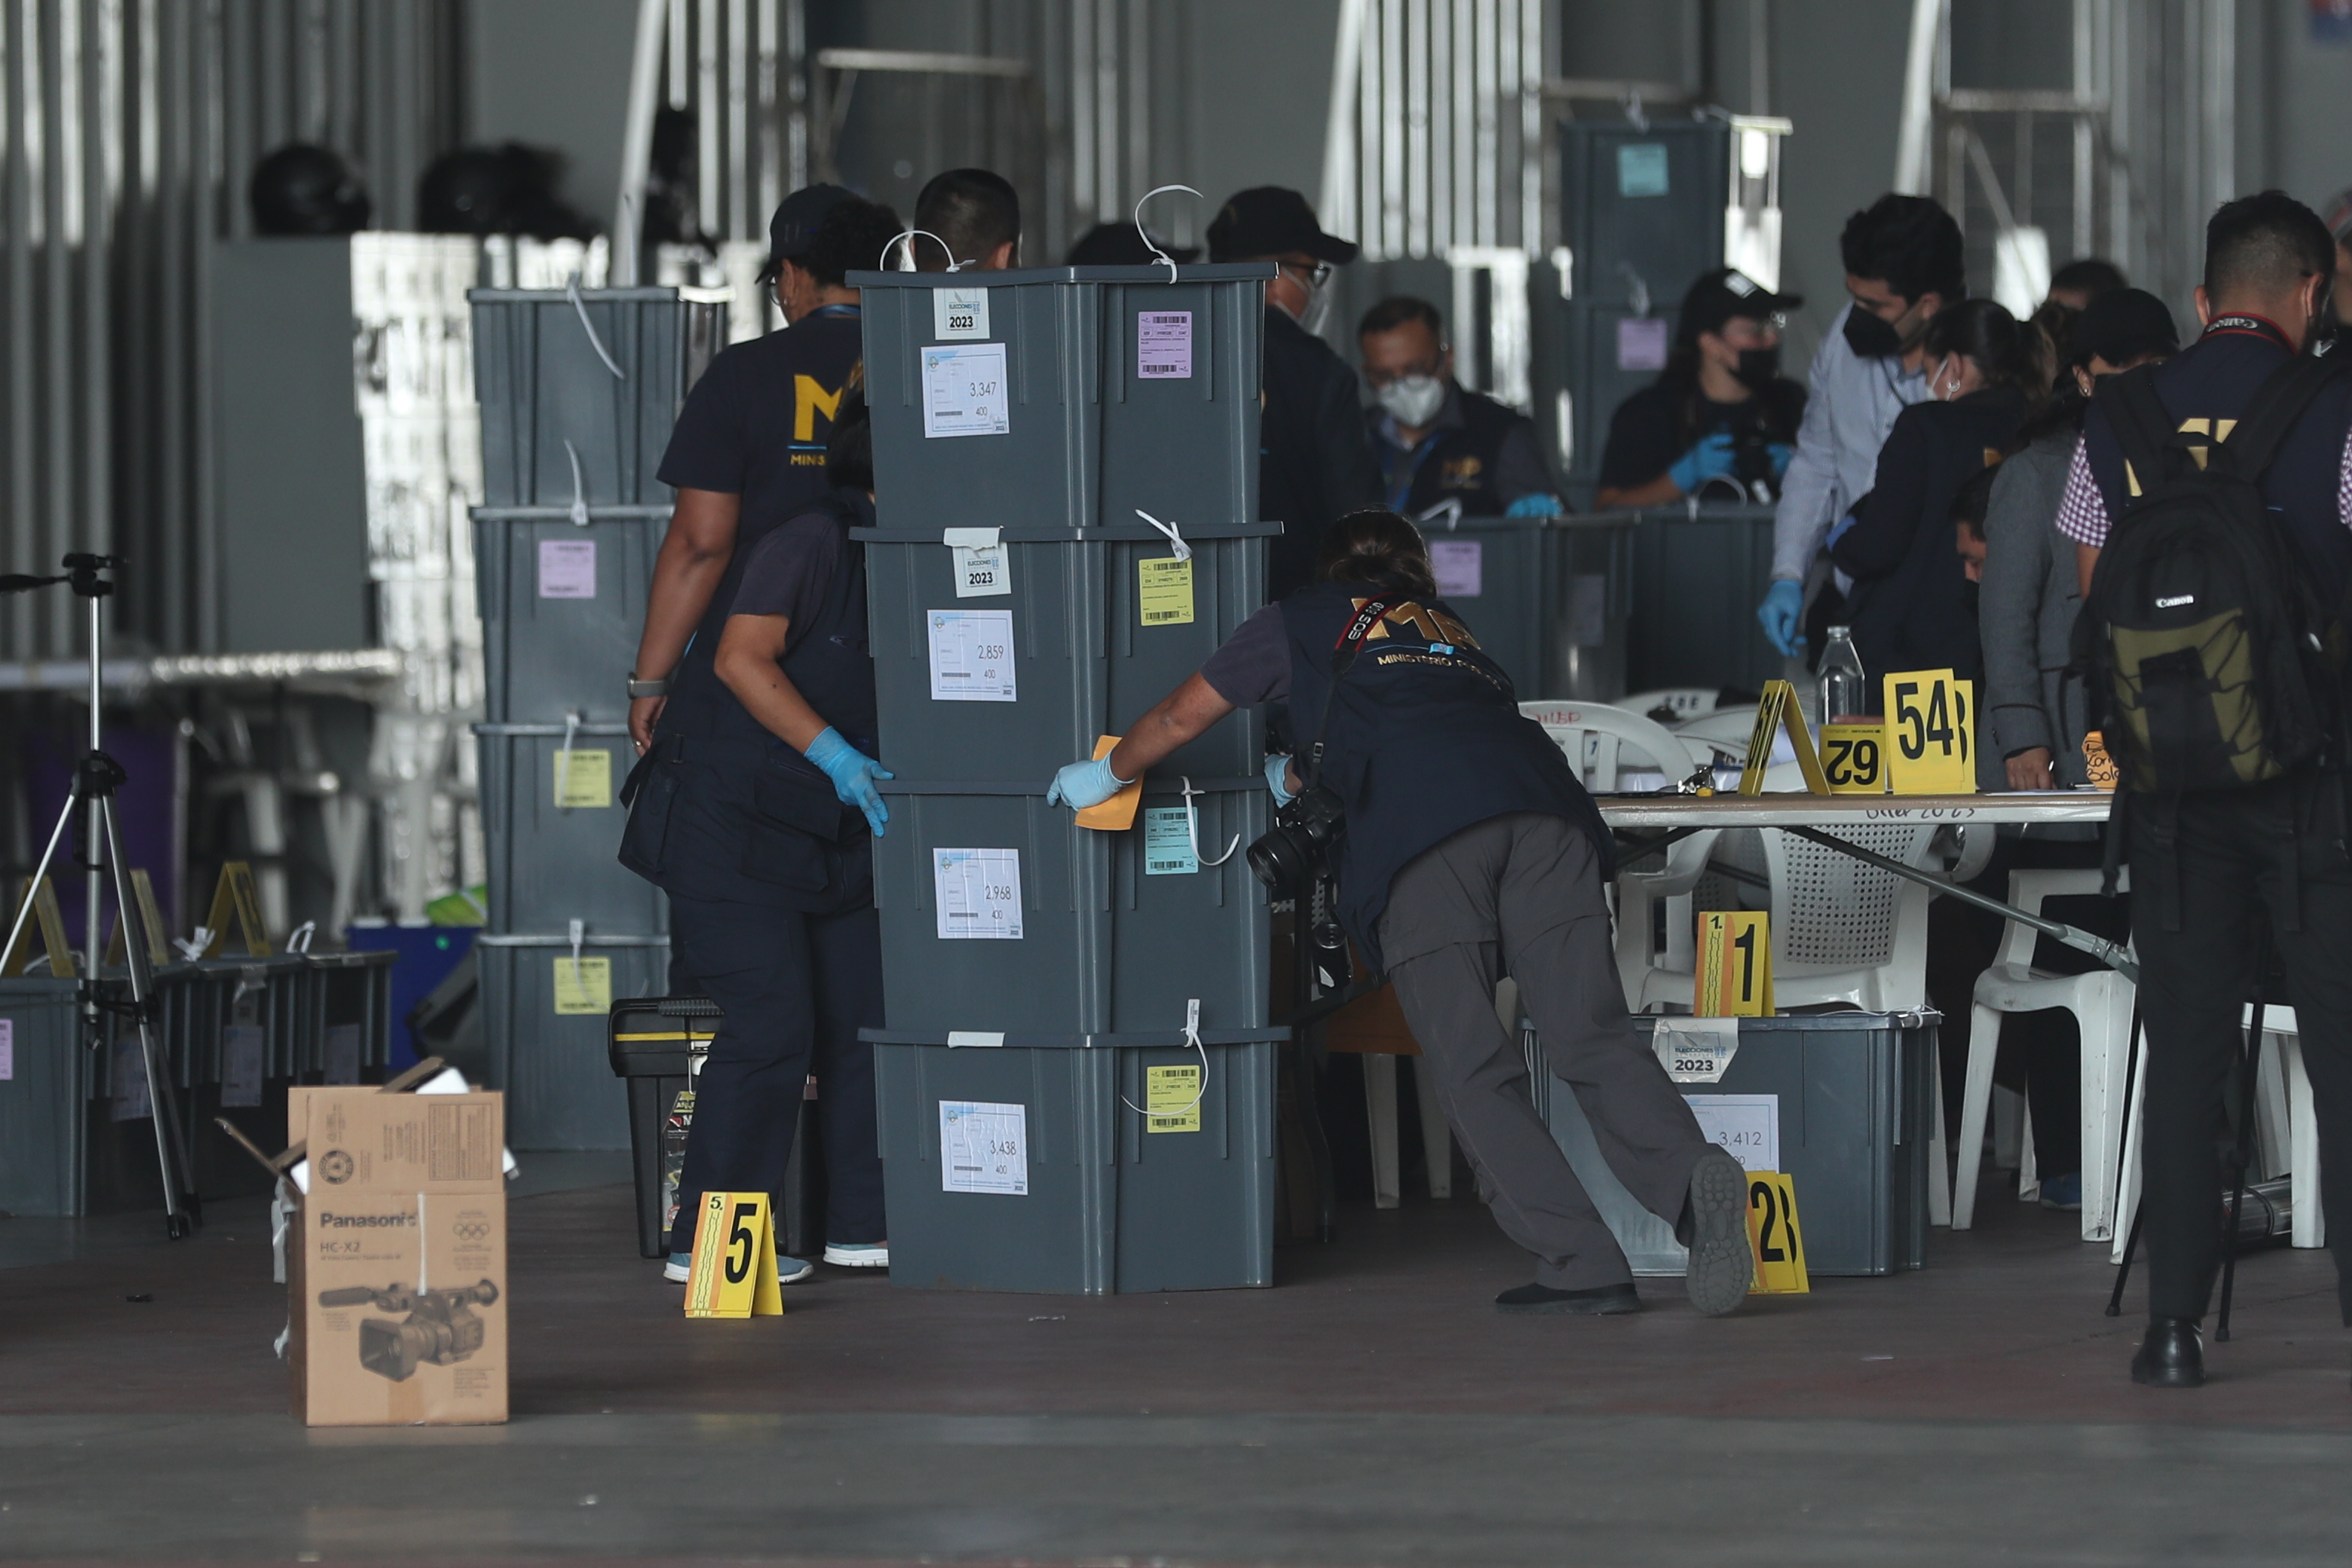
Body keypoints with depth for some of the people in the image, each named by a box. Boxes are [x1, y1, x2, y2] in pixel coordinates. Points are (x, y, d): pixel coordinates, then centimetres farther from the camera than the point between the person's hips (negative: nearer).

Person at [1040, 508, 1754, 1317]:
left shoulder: (1299, 621, 30)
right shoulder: (1455, 631, 40)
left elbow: (1179, 718, 40)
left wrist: (1106, 774, 58)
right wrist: (1298, 777, 71)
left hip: (1420, 836, -4)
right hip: (1540, 796, 4)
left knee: (1475, 1072, -2)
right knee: (1592, 1037, -3)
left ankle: (1583, 1264, -12)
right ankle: (1691, 1177, -29)